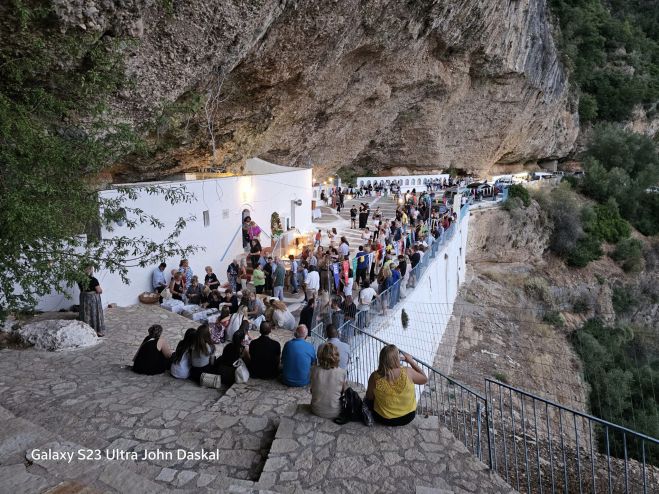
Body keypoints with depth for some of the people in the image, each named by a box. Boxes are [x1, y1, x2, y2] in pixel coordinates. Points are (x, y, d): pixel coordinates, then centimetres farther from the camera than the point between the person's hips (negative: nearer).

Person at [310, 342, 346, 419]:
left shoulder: (314, 370, -14)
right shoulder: (341, 372, -18)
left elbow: (312, 390, 2)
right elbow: (343, 391, 0)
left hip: (317, 411, 2)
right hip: (335, 413, -2)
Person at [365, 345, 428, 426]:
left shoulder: (375, 377, -23)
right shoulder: (408, 372, -24)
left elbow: (369, 397, -5)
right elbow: (424, 379, -4)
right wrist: (411, 361, 1)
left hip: (383, 419, 0)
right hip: (408, 417, 0)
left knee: (369, 400, 29)